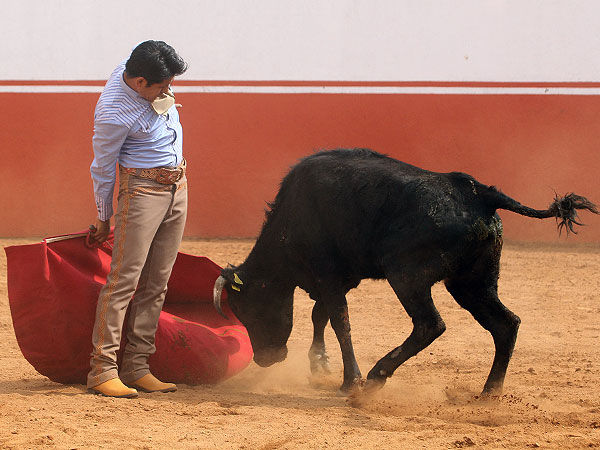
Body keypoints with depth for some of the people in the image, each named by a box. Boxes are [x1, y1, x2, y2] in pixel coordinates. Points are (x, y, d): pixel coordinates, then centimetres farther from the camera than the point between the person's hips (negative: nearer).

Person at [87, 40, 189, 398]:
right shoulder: (114, 114, -25)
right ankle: (102, 371, -10)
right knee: (124, 279, -11)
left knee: (157, 284, 6)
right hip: (143, 190, -8)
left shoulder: (152, 76, -6)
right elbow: (103, 168, -12)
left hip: (178, 188, 8)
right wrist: (104, 218, 0)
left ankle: (137, 367, 9)